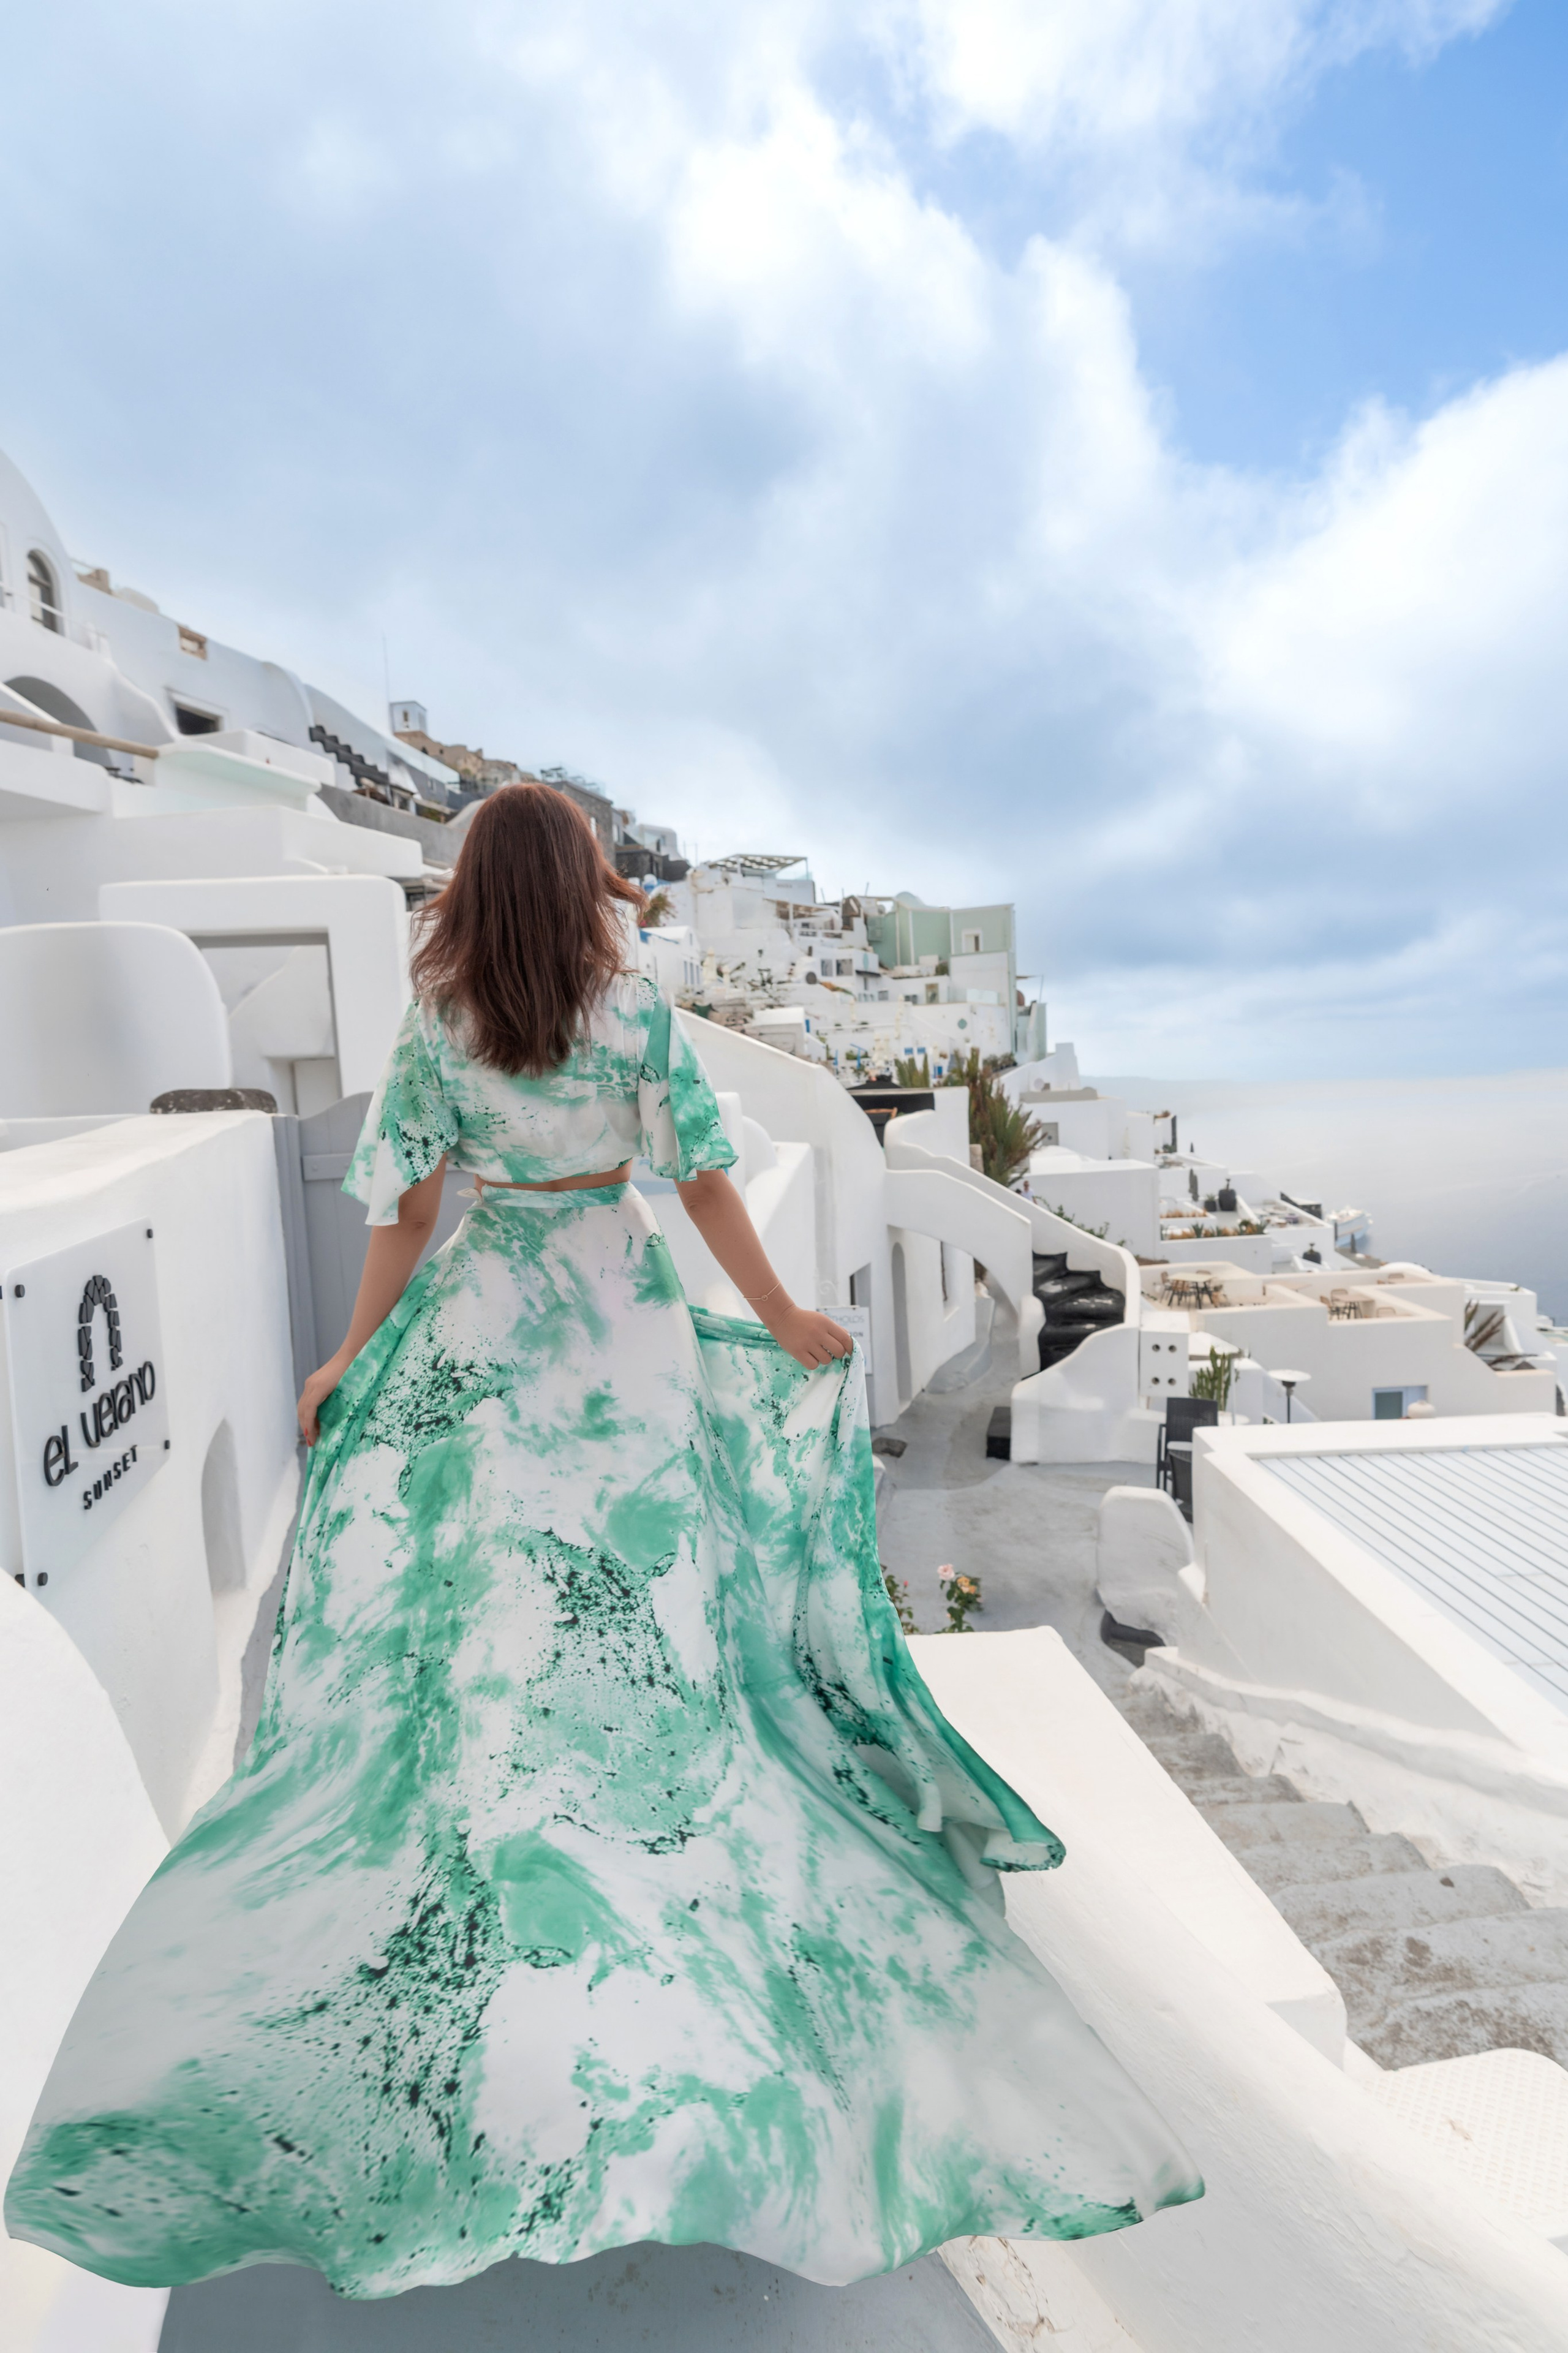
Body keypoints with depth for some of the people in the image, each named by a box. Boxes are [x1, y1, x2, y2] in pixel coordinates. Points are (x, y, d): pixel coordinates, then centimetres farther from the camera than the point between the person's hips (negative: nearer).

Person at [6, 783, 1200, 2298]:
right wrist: (782, 1320, 2)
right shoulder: (636, 1015, -5)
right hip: (622, 1317, -1)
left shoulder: (433, 1027, -2)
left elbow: (404, 1204, -1)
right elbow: (701, 1178, -6)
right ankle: (659, 1835, 22)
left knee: (480, 1603, 13)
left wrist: (355, 1356, 9)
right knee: (647, 1597, 10)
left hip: (485, 1318, 1)